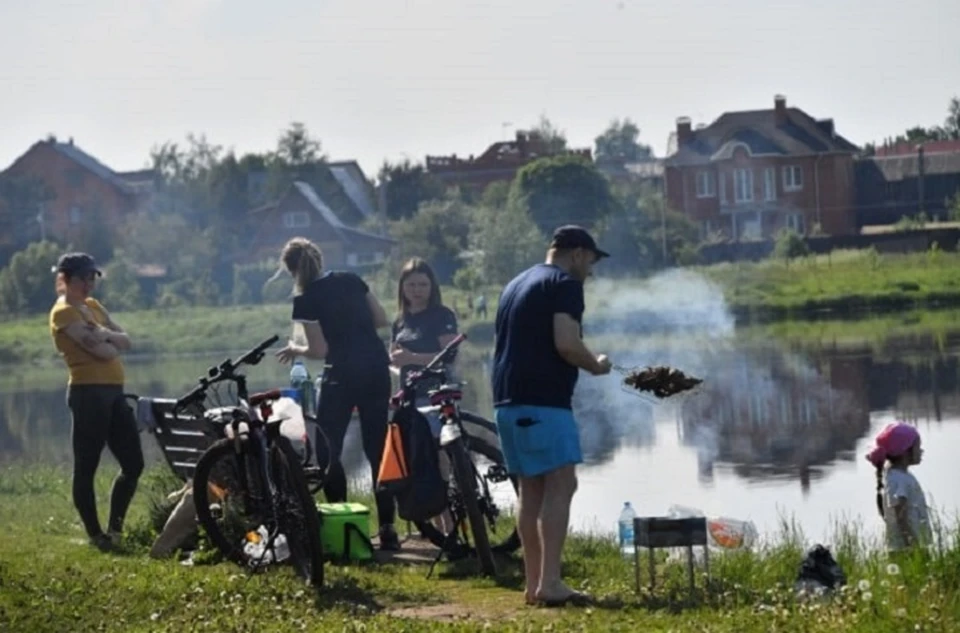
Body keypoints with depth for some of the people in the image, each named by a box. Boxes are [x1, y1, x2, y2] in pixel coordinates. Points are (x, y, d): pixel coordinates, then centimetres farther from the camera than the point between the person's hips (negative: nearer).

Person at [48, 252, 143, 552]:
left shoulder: (93, 306, 19)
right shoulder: (64, 312, -8)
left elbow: (125, 341, 10)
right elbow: (100, 350, -18)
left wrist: (106, 335, -9)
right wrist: (114, 344, 2)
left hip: (114, 391, 9)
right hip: (88, 392, -9)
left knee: (133, 464, 8)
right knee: (86, 467, -2)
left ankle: (115, 528, 19)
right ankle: (96, 535, 3)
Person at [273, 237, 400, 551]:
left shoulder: (305, 301, -8)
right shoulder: (350, 280, 8)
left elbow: (320, 350, -9)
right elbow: (382, 320, 12)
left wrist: (294, 350, 10)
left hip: (343, 375, -5)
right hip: (377, 368, 5)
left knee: (327, 451, 9)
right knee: (377, 448, 9)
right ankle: (387, 529, 6)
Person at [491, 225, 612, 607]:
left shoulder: (515, 285, 22)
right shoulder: (565, 285, -6)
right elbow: (566, 344, -18)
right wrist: (596, 366, -1)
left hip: (507, 399, 9)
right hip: (543, 401, -9)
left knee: (531, 489, 11)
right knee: (560, 485, -10)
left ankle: (533, 583, 10)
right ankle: (549, 583, -18)